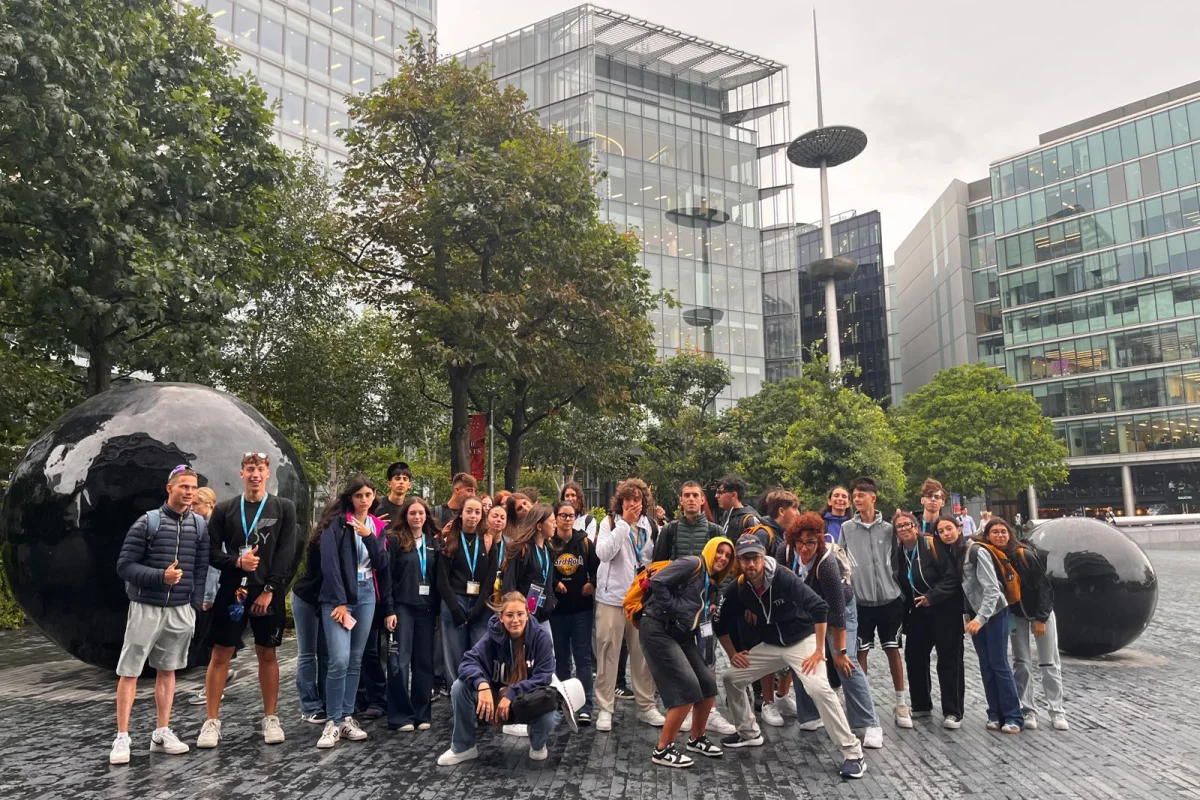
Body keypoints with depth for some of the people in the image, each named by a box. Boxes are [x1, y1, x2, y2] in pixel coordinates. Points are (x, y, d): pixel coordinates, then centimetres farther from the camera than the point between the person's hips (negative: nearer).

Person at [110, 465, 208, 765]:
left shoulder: (199, 525, 4)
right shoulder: (147, 522, -8)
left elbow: (201, 569, 6)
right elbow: (124, 565, -8)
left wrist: (195, 606, 1)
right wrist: (160, 576, -21)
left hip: (181, 610, 3)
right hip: (146, 608, -3)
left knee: (167, 670, 11)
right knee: (129, 672, 1)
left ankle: (162, 733, 18)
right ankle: (121, 738, 9)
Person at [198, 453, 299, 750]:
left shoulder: (284, 508, 1)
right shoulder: (225, 509, 4)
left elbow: (287, 554, -4)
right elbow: (211, 551, 3)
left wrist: (269, 590, -10)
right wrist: (236, 561, -16)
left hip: (269, 592, -1)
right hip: (232, 590, 1)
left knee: (267, 654, 7)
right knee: (220, 654, 2)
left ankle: (270, 718, 18)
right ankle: (212, 721, 13)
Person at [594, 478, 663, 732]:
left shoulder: (648, 526, 9)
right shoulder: (610, 522, -4)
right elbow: (603, 553, -21)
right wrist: (624, 523, -20)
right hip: (612, 597, -4)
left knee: (643, 652, 9)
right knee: (608, 652, 1)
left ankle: (646, 705, 21)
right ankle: (605, 708, 10)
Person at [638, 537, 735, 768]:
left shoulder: (712, 584, 18)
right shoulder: (693, 564, -10)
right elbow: (657, 582, -20)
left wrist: (710, 615, 4)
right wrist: (673, 609, -18)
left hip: (680, 635, 9)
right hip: (658, 630, -9)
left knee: (708, 684, 8)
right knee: (687, 688, -13)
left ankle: (696, 739, 28)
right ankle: (662, 750, -1)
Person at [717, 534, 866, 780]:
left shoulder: (785, 579, -27)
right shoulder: (739, 588, -11)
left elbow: (820, 609, -26)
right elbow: (722, 623, 6)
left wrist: (819, 652, -24)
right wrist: (732, 654, 2)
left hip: (802, 641, -6)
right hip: (770, 645, 6)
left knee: (819, 688, -28)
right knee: (731, 678, 4)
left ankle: (853, 753, -15)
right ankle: (749, 733, 25)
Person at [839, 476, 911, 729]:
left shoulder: (888, 528, 0)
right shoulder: (846, 528, -1)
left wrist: (899, 589, 4)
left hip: (890, 598, 0)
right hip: (860, 600, 0)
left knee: (893, 649, 8)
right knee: (861, 651, 6)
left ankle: (901, 703, 19)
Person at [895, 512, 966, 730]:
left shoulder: (932, 544, -15)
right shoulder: (898, 552, 3)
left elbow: (952, 576, -18)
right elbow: (901, 584, 13)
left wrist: (932, 597, -22)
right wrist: (905, 611, 6)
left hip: (944, 611, -6)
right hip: (918, 613, 6)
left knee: (948, 660, 0)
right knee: (914, 656, 8)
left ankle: (953, 712, 8)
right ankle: (921, 705, 24)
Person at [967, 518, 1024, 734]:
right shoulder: (973, 550, 9)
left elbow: (992, 589, -19)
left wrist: (981, 618, -26)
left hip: (994, 613, -7)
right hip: (977, 613, 7)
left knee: (999, 665, -3)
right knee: (986, 666, 9)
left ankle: (1013, 717, 5)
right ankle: (995, 714, 15)